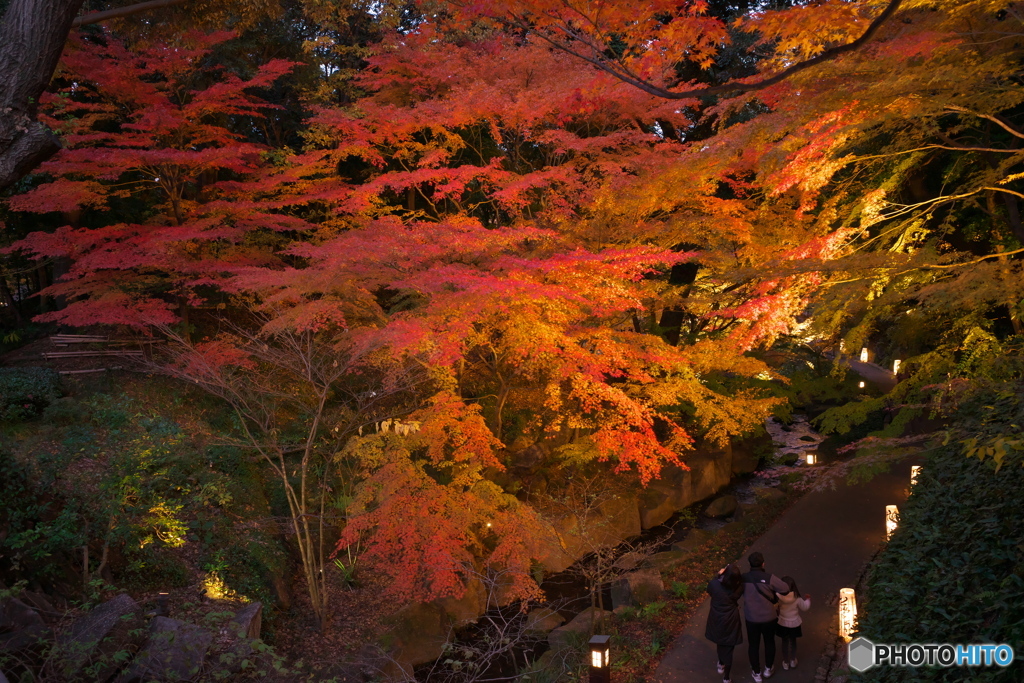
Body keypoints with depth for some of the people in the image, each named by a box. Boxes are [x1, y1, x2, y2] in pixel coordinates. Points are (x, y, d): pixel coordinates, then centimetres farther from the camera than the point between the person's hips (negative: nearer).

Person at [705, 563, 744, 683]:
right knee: (728, 648, 15)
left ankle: (721, 665, 52)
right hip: (730, 621, -1)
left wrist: (719, 575, -3)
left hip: (716, 620, 2)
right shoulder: (738, 587, -24)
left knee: (720, 642, 29)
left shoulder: (714, 584, -25)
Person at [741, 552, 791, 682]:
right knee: (769, 642, 25)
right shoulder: (769, 578, -22)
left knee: (753, 645, 19)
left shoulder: (743, 578, -14)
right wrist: (775, 596, -2)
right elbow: (785, 589, -19)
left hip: (751, 618, 1)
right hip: (768, 618, -1)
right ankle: (768, 669, 42)